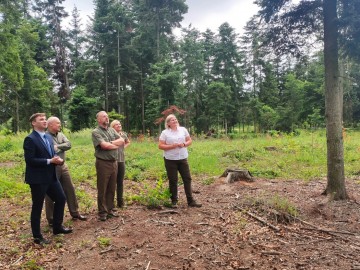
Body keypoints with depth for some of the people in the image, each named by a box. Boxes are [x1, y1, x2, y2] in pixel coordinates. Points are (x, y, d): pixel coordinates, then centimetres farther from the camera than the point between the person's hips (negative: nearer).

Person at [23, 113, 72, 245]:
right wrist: (50, 161, -22)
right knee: (37, 207, 5)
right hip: (37, 178, -8)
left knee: (61, 198, 14)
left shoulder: (48, 137, 11)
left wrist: (57, 159, -5)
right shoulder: (30, 139, -14)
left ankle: (57, 227, 32)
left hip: (51, 176, 8)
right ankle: (37, 236, 20)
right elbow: (30, 160, -21)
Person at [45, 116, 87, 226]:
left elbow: (68, 144, -5)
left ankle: (75, 213, 26)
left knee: (70, 189, 12)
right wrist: (61, 147, -14)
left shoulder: (61, 134, 8)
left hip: (63, 166, 7)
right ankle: (51, 219, 19)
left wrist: (57, 147, -17)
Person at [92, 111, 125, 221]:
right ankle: (102, 212, 14)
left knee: (112, 188, 14)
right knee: (102, 189, 4)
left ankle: (110, 209, 26)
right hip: (103, 163, -6)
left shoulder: (112, 130, 13)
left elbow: (122, 141, 3)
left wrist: (110, 143, -12)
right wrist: (116, 145, -4)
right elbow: (104, 145, -19)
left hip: (114, 162, 6)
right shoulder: (95, 132, -7)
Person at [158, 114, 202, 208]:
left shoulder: (183, 129, 6)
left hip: (183, 158, 3)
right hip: (170, 160, -3)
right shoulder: (165, 133, -4)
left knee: (187, 179, 4)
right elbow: (160, 146, -8)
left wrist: (184, 144, -11)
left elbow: (189, 140, 10)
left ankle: (190, 201, 14)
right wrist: (172, 146, -19)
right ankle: (174, 201, 19)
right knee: (173, 181, 5)